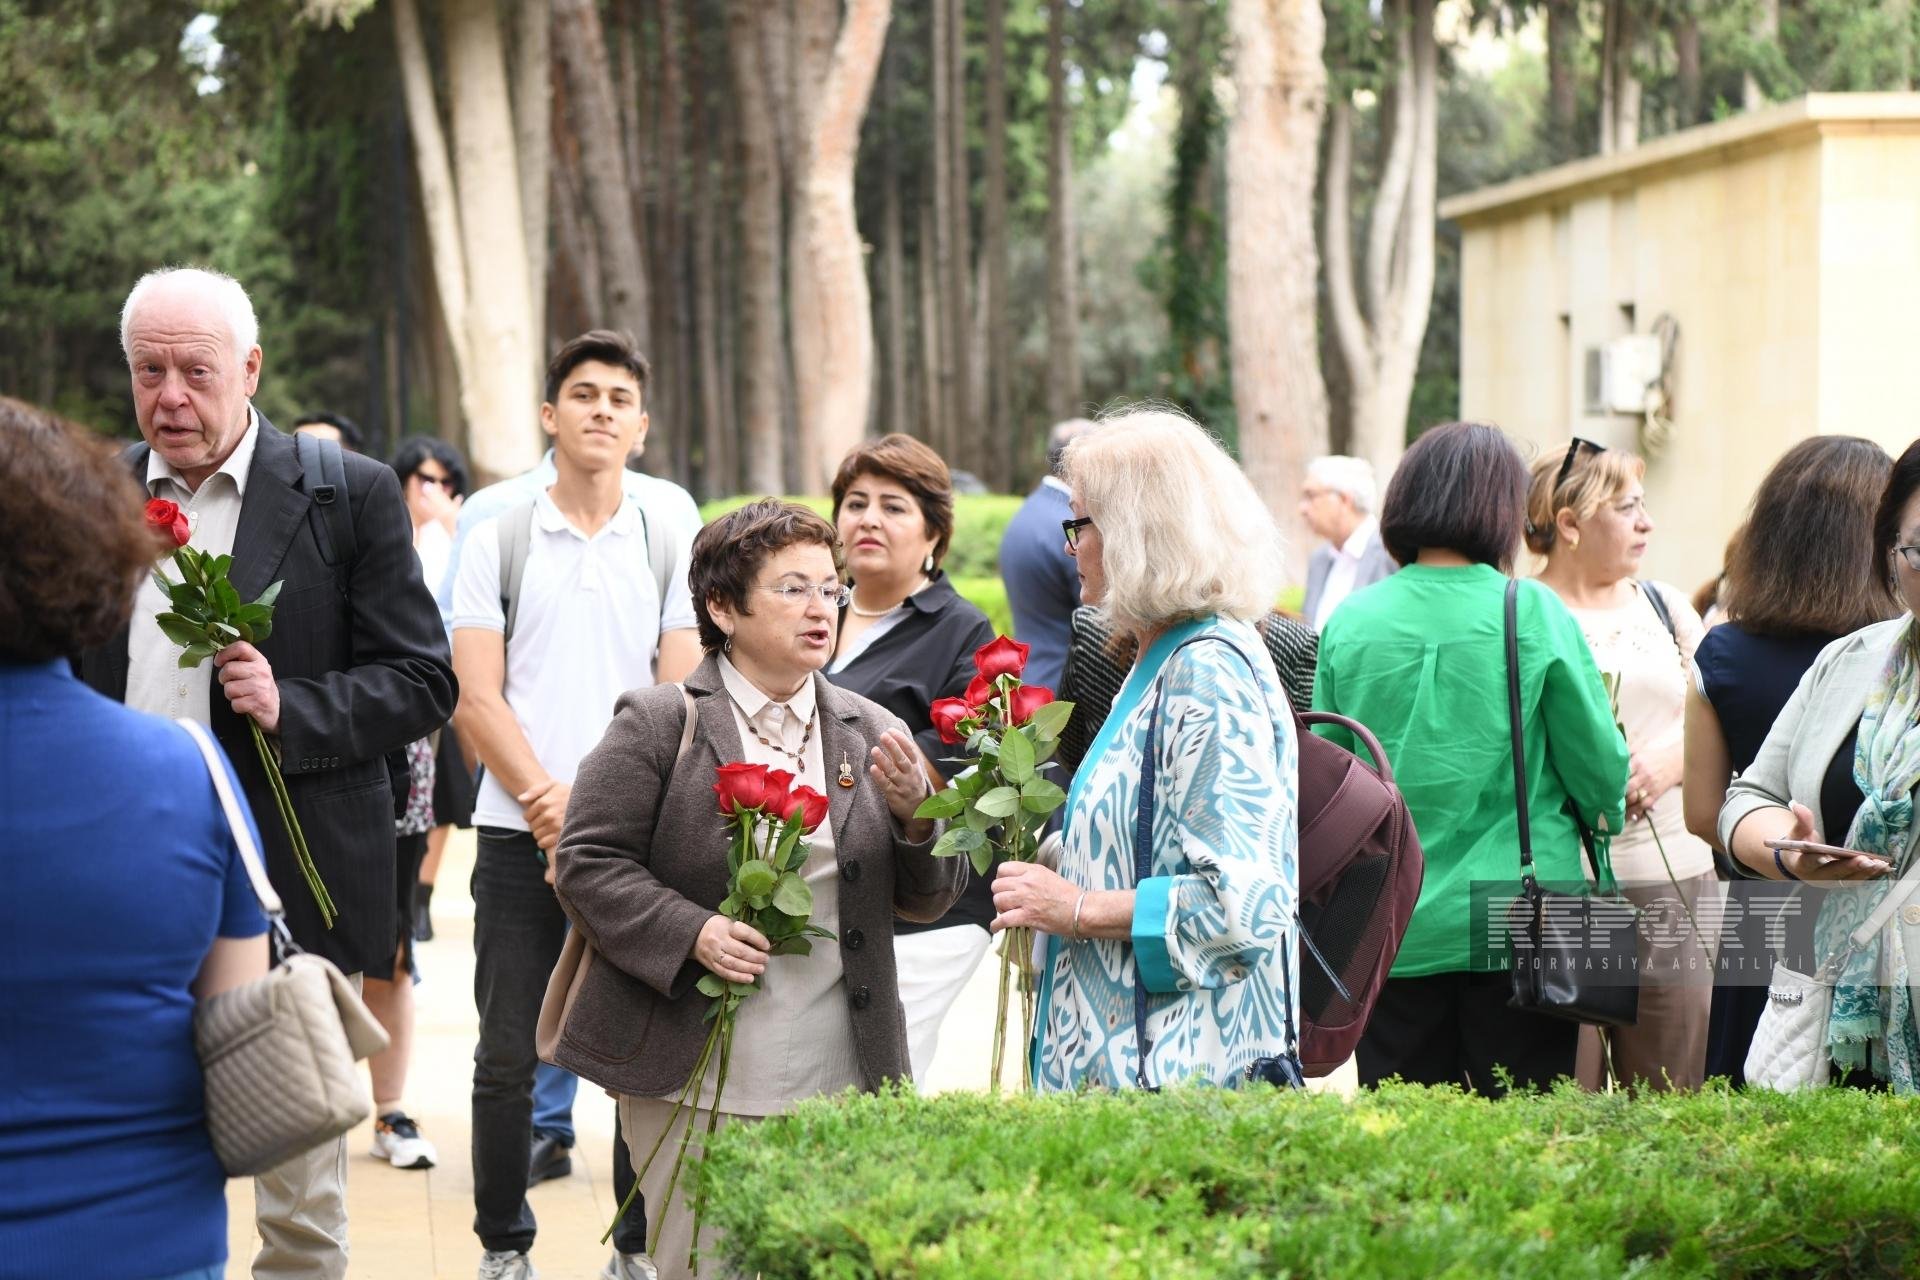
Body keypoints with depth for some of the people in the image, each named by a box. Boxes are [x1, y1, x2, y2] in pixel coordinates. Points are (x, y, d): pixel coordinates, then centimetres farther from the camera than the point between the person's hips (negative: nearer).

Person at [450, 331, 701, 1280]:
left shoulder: (667, 550, 8)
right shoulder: (497, 543, 6)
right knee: (507, 1057, 3)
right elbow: (477, 701, -1)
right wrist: (549, 802, -12)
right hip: (519, 837, -1)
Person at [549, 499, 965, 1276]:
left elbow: (929, 901, 12)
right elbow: (586, 863, -4)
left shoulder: (873, 734, 11)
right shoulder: (657, 725, -1)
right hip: (693, 1081, -3)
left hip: (841, 1087, 4)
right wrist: (690, 931, -17)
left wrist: (914, 814, -8)